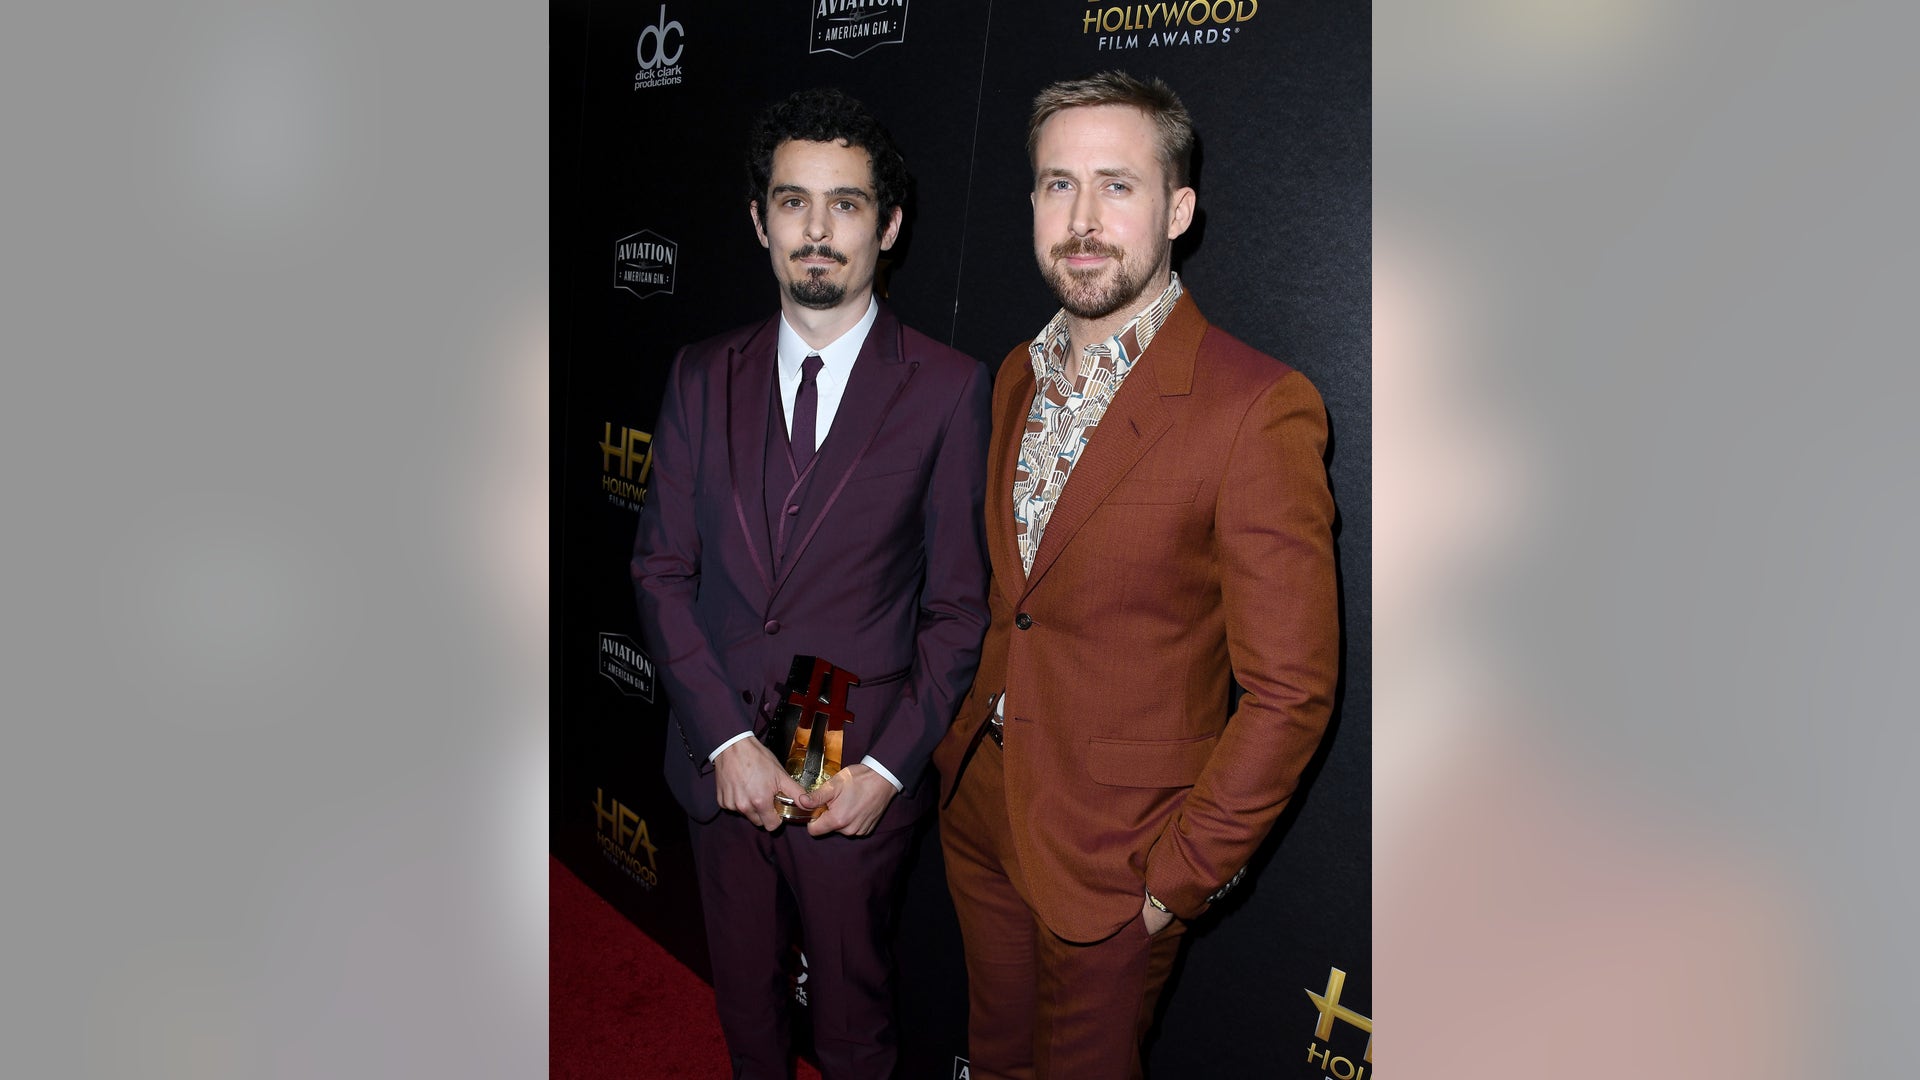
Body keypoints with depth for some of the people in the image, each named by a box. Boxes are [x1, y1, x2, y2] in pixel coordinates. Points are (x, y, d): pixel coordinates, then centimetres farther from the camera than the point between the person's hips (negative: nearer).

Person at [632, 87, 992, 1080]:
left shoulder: (947, 388, -7)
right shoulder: (702, 376, 3)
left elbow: (958, 607, -6)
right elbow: (661, 570, 1)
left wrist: (888, 767, -13)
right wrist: (728, 738, -9)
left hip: (861, 779, -3)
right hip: (718, 761, 3)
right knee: (743, 999, 21)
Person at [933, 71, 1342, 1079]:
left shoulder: (1257, 408, -21)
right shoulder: (1019, 374, 3)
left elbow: (1289, 691, -19)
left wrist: (1179, 880, -15)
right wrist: (959, 741, 8)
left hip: (1111, 849, -6)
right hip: (976, 800, 6)